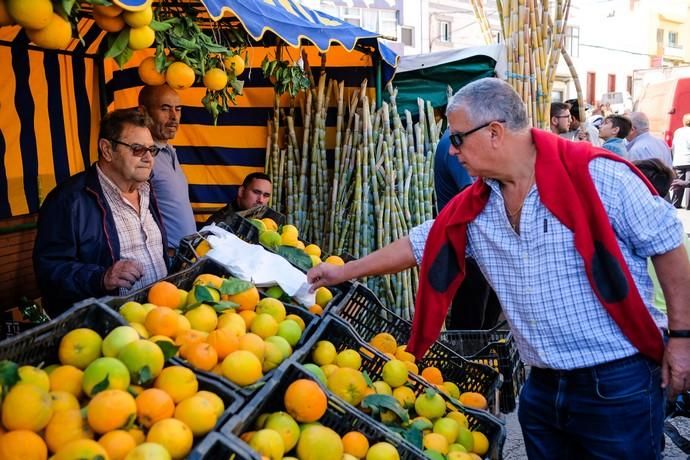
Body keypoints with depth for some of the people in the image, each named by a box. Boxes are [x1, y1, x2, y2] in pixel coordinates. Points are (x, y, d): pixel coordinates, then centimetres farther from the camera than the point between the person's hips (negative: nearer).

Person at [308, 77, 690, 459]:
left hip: (618, 384, -5)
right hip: (542, 387, 6)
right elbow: (416, 245, 14)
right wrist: (345, 272, 17)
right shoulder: (472, 209, 3)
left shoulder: (594, 174, -14)